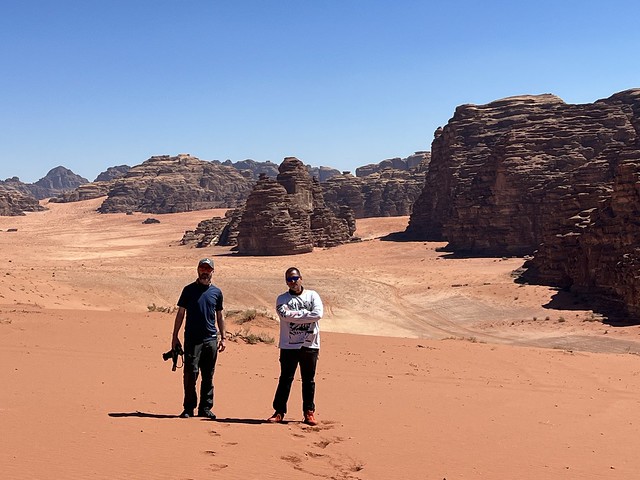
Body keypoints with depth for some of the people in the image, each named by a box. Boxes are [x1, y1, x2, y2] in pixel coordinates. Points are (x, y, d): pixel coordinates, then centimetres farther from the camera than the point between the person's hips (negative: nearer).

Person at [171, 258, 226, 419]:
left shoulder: (216, 292, 11)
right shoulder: (189, 289, 4)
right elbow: (180, 313, 5)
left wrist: (223, 337, 10)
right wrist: (175, 337, 1)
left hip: (211, 339, 2)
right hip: (192, 339, -2)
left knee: (208, 376, 6)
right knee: (191, 373, -5)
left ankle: (205, 408, 15)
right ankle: (189, 408, 5)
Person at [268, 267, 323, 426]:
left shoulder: (312, 295, 7)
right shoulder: (282, 299, 7)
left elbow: (318, 314, -10)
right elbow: (285, 314, -13)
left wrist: (295, 315, -9)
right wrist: (305, 313, -9)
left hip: (310, 345, 0)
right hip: (289, 346, 0)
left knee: (309, 380, 6)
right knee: (285, 379, 3)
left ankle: (309, 412, 15)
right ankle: (279, 412, 10)